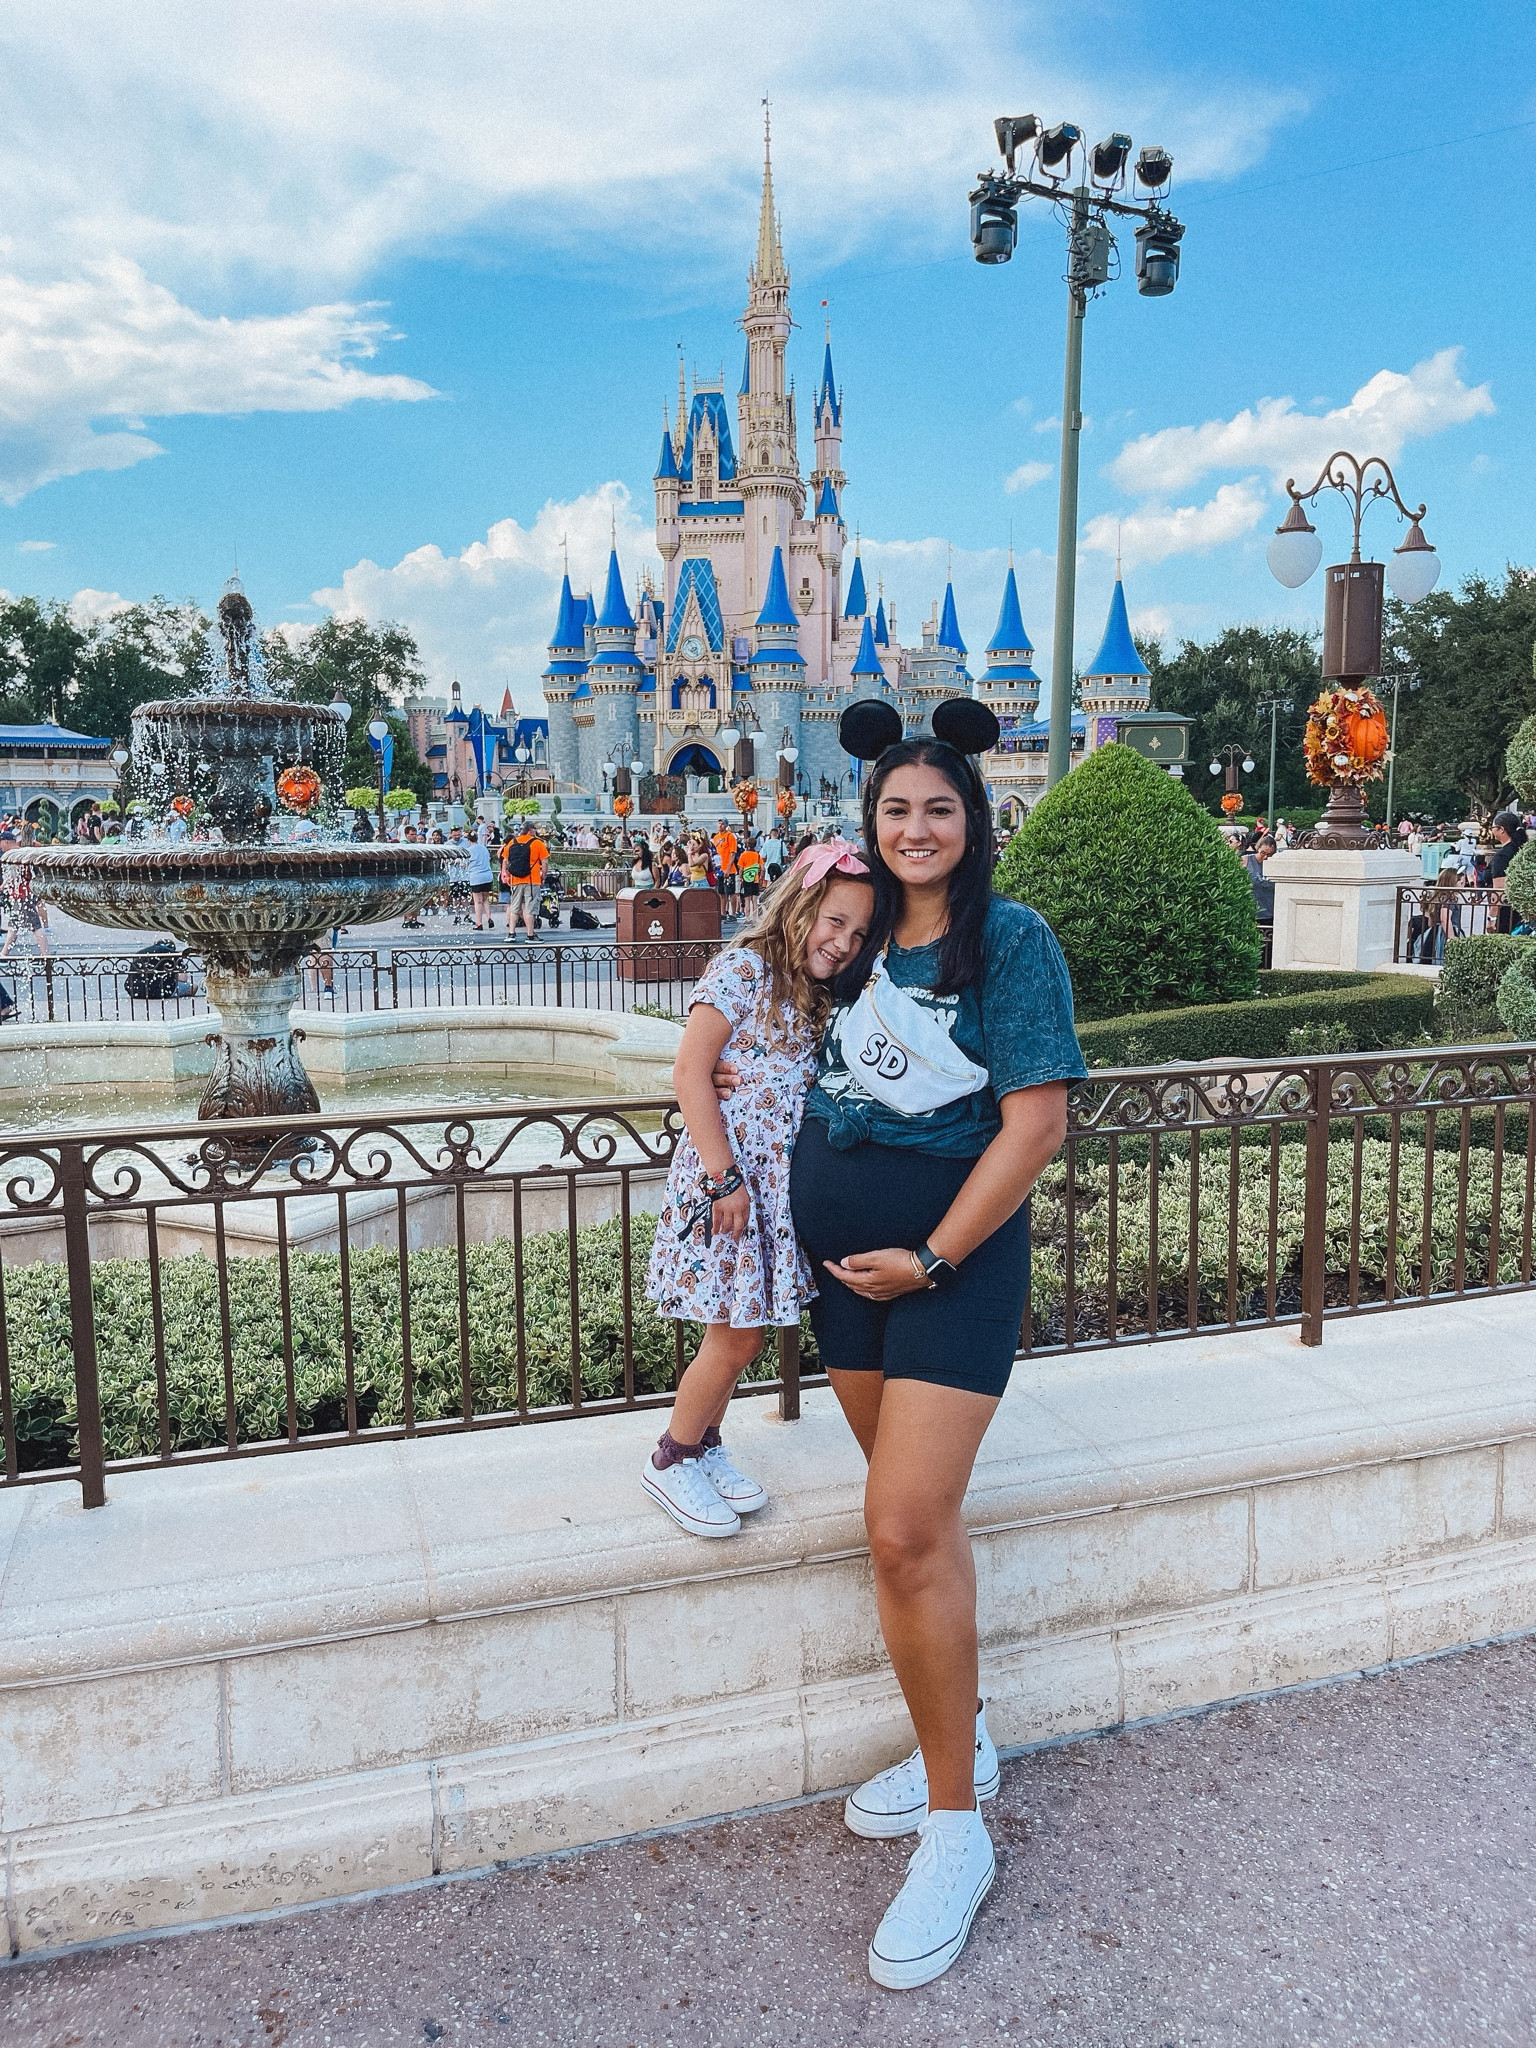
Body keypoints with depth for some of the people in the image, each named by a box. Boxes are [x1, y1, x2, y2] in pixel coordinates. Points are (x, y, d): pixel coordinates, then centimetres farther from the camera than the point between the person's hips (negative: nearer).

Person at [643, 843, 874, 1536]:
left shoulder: (816, 997, 12)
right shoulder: (743, 968, -12)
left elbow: (807, 1091, 14)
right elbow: (690, 1073, -17)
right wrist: (724, 1178, -18)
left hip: (779, 1184, 8)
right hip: (725, 1175, -7)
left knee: (742, 1332, 14)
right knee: (736, 1339, -1)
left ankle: (703, 1446, 33)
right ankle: (670, 1459, 18)